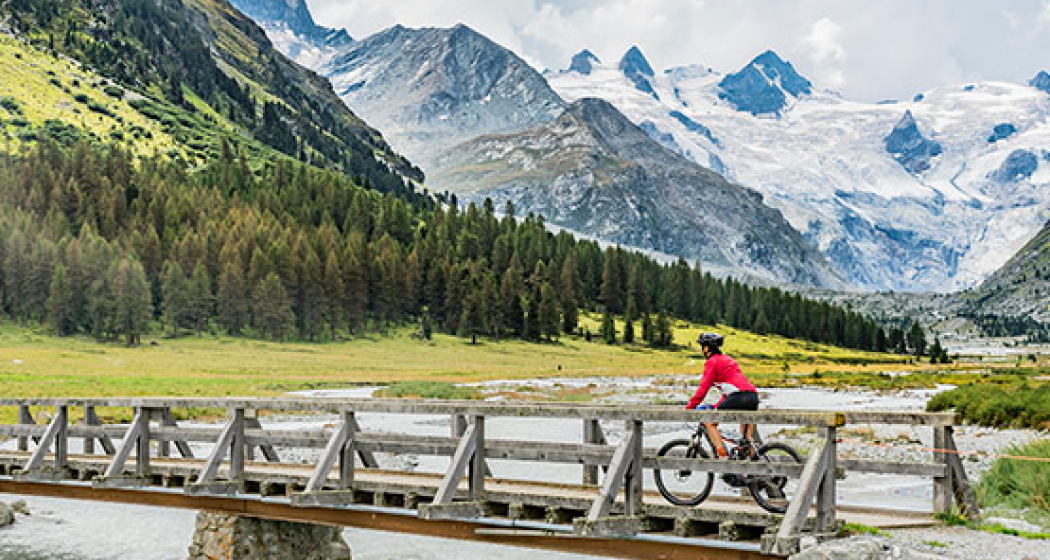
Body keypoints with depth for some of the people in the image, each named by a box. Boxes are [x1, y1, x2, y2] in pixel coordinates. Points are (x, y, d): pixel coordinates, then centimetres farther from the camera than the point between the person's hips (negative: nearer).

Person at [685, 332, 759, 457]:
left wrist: (689, 408, 3)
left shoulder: (712, 362, 5)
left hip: (738, 397, -8)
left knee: (709, 422, 5)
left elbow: (703, 388, -2)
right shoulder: (727, 360, 31)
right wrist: (715, 407, 33)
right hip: (753, 397, 8)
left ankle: (723, 455, -6)